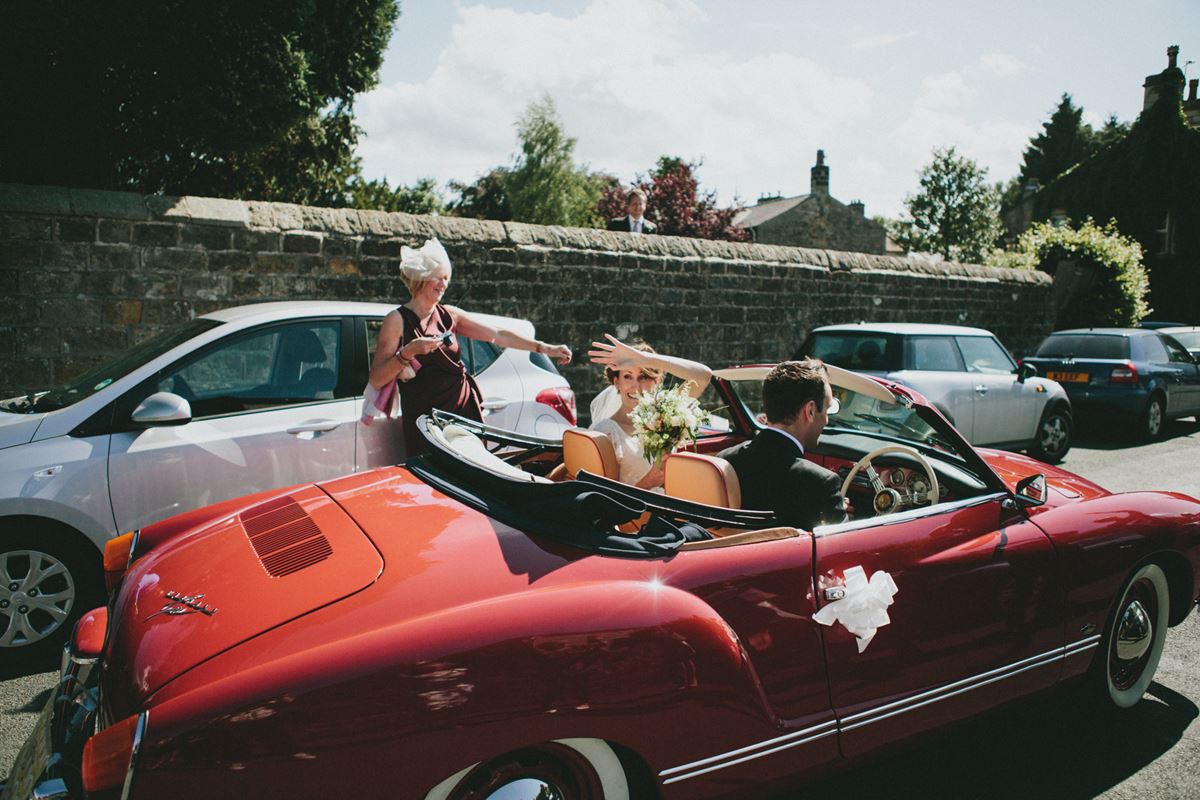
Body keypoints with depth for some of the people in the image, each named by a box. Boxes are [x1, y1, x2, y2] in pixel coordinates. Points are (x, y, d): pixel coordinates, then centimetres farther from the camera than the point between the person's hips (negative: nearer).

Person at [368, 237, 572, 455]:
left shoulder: (449, 315, 9)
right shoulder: (397, 321, -5)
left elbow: (498, 336, 5)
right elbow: (376, 380, -9)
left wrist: (545, 348, -2)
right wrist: (408, 352, -23)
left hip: (465, 410, 5)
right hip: (424, 419, -4)